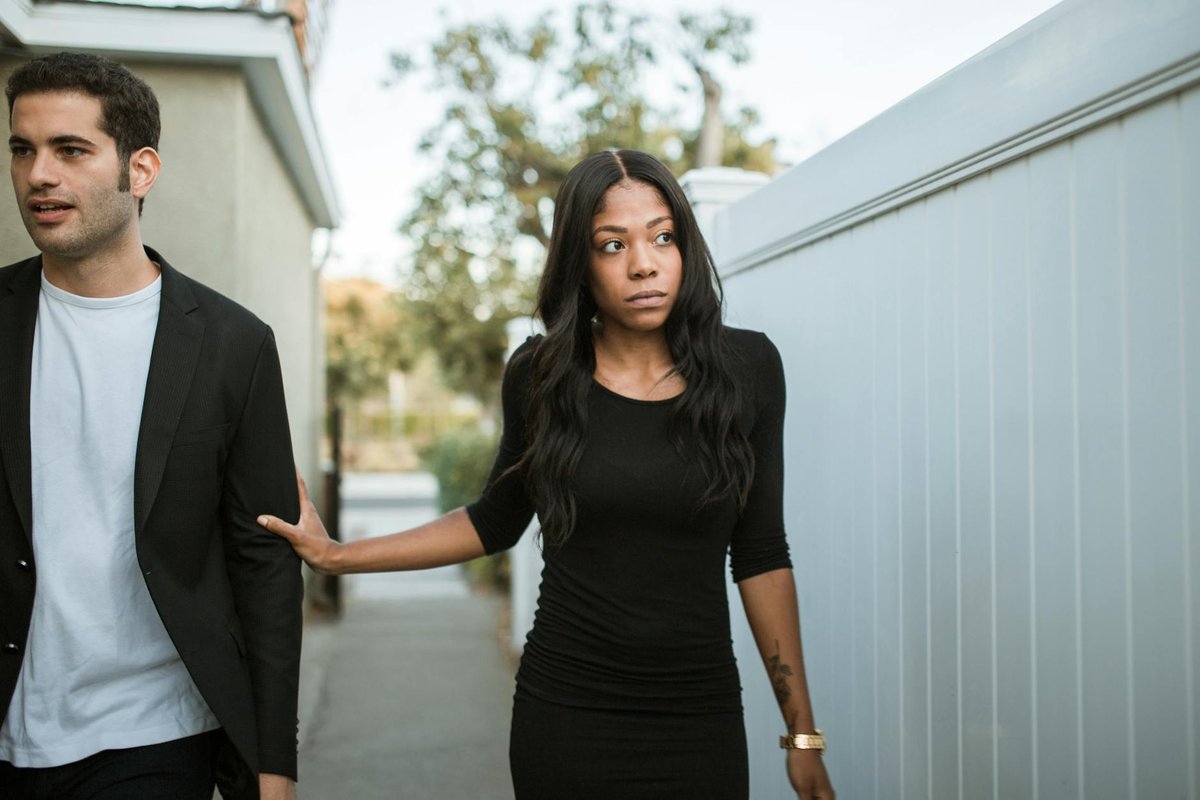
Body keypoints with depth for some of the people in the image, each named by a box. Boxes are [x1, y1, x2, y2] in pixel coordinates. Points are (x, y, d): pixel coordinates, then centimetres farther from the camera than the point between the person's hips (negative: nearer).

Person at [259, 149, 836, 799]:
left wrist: (802, 731, 1)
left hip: (701, 720, 0)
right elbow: (496, 522, 10)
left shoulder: (746, 368, -5)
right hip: (566, 715, 0)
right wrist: (336, 555, 5)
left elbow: (760, 554, 1)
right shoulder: (541, 375, -5)